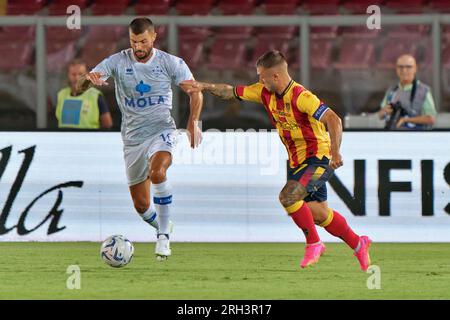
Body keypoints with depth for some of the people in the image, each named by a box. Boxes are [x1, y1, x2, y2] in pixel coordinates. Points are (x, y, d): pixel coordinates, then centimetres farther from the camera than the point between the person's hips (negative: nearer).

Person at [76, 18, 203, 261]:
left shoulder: (170, 63, -6)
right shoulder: (118, 62, -6)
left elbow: (194, 92, 3)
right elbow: (80, 86, -14)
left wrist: (193, 122, -13)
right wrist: (89, 78, -39)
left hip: (161, 131, -3)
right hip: (132, 138, 3)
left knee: (157, 172, -35)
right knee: (141, 205, 7)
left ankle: (163, 235, -26)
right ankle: (162, 228, 40)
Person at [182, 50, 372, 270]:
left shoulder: (301, 97, -24)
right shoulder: (265, 93, 0)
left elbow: (333, 120, -30)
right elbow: (231, 92, 9)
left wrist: (335, 153, -38)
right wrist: (204, 86, -2)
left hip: (319, 158, -8)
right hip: (297, 160, 8)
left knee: (287, 196, -25)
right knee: (319, 214, 13)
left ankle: (313, 243, -8)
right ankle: (358, 244, 31)